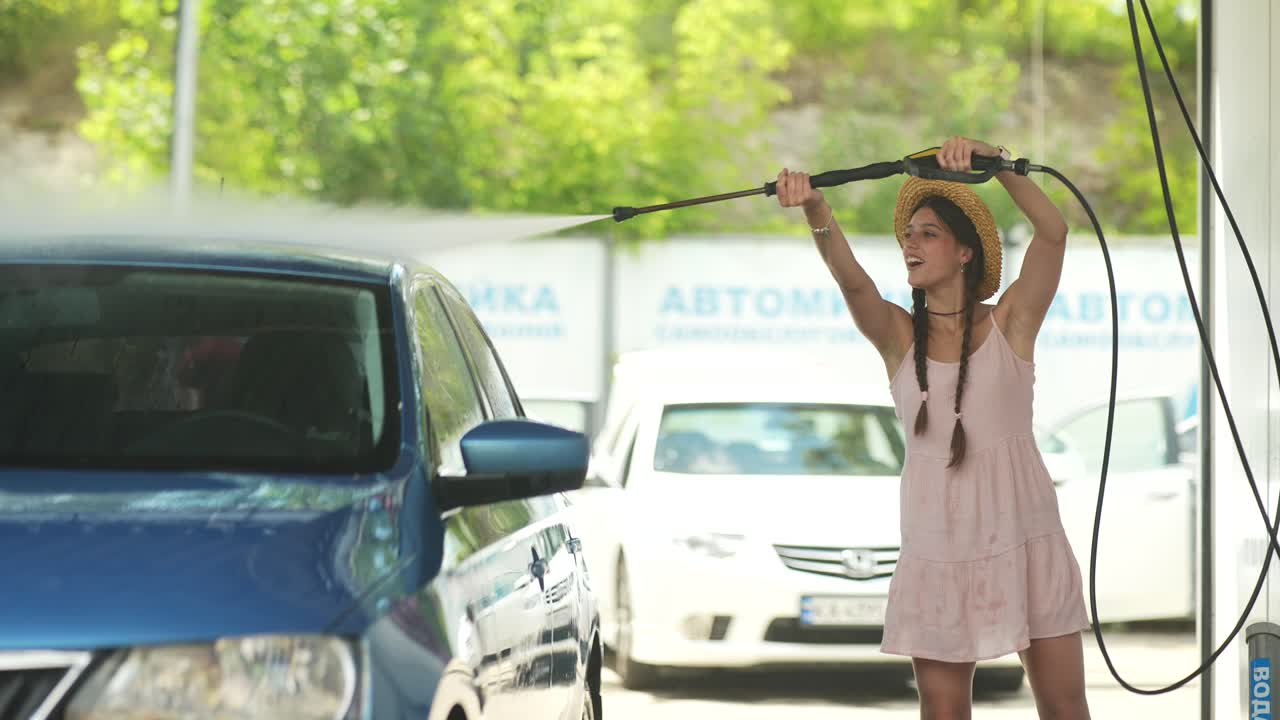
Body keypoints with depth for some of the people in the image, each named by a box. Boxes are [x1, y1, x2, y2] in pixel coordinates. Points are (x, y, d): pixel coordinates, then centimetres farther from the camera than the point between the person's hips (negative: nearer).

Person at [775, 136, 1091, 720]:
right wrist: (816, 212, -35)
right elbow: (851, 278, -16)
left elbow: (1052, 232, -14)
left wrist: (993, 161, -25)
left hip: (1023, 538, -1)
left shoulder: (1009, 323, 1)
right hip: (937, 549, 1)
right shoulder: (899, 336, 3)